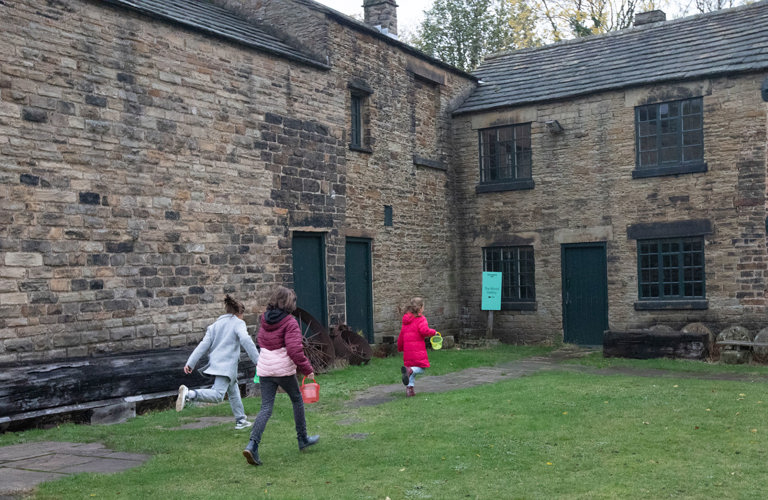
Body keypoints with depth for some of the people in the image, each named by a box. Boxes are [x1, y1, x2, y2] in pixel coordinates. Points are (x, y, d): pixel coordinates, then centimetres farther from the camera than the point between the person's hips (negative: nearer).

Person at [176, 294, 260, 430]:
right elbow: (245, 340, -16)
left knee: (234, 392, 23)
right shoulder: (238, 323, 2)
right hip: (226, 364, -8)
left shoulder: (216, 324, 21)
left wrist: (190, 363, 8)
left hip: (215, 362, 8)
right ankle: (189, 394, -38)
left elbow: (204, 344, 13)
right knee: (217, 395, -20)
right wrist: (257, 360, -19)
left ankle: (240, 420, 30)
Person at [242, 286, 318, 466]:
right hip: (283, 370, -5)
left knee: (266, 408, 4)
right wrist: (307, 369, -8)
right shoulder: (290, 322, -13)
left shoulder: (265, 320, 6)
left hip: (264, 369, 5)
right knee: (297, 400, 18)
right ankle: (303, 439, 30)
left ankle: (252, 444, -14)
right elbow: (295, 350, -19)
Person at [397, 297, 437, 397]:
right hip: (418, 349, -6)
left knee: (413, 368, 15)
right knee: (421, 368, -1)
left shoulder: (406, 320, 17)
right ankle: (409, 370, -29)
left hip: (407, 350, 6)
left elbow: (401, 335, 21)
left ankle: (409, 387, 2)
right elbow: (424, 331, -21)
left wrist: (400, 348, 31)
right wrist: (433, 332, -3)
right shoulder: (421, 319, -5)